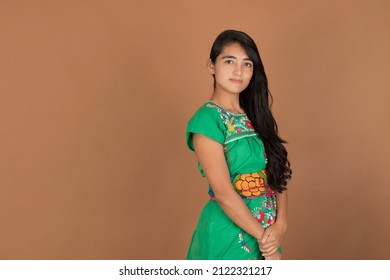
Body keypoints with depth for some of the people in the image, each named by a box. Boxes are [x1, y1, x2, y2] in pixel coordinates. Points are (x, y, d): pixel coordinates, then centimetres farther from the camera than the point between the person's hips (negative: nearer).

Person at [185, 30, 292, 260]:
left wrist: (280, 224, -12)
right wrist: (264, 238, -15)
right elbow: (223, 192, -20)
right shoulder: (207, 120, -16)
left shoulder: (257, 114, 5)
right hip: (228, 233, -6)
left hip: (266, 230, 6)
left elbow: (279, 174, 1)